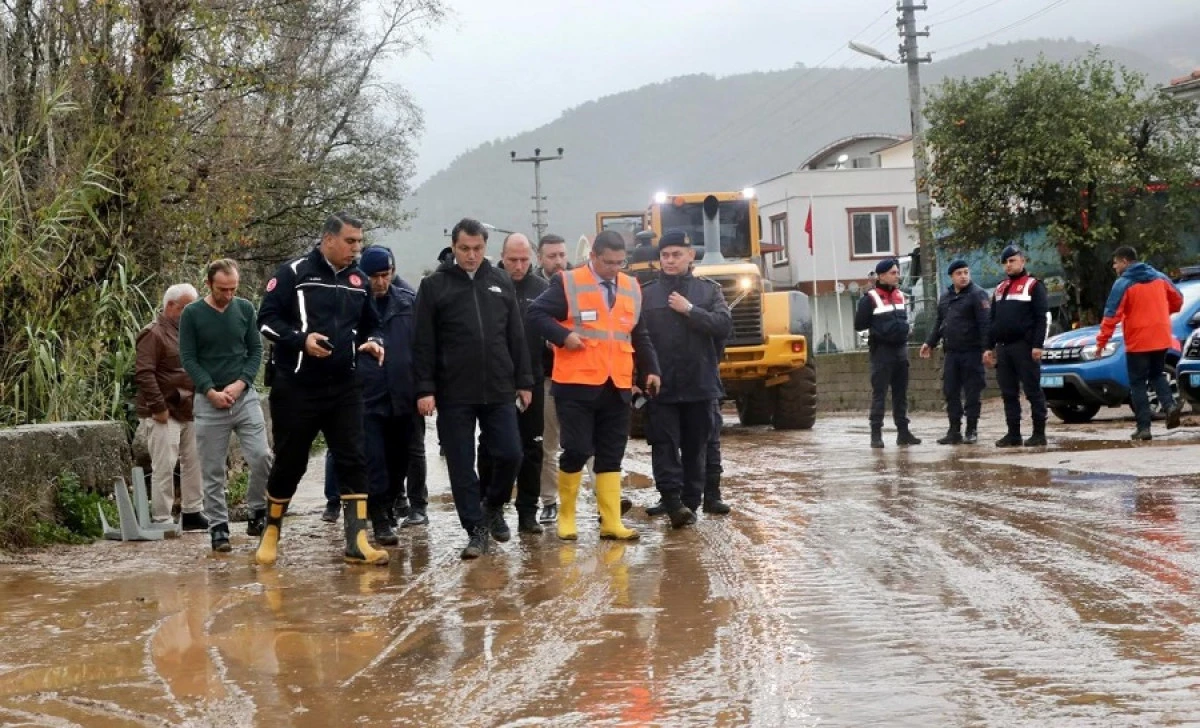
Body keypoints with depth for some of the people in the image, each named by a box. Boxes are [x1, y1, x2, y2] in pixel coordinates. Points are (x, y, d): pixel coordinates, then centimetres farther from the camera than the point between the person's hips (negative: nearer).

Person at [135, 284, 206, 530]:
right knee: (164, 467, -8)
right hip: (164, 414, -8)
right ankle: (161, 519, -3)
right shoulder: (154, 334, -10)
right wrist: (158, 407, -20)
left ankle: (192, 513, 21)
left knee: (193, 462, 11)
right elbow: (143, 373, -18)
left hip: (189, 412, 9)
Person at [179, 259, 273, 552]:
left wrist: (240, 383, -9)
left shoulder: (245, 309, 4)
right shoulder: (192, 314, -3)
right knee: (213, 471, 2)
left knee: (262, 457, -9)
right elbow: (188, 358, -2)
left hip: (245, 396, 2)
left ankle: (258, 513, 10)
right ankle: (219, 527, 11)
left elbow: (256, 350, 5)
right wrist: (211, 391, -11)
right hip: (209, 401, -1)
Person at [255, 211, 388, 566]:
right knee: (289, 463, 6)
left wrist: (373, 342, -1)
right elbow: (267, 318, -7)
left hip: (344, 388, 4)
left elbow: (371, 324, 21)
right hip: (296, 388, -4)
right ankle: (271, 533, 26)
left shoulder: (359, 281, 10)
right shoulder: (294, 273, -5)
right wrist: (300, 339, -22)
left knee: (353, 461, -4)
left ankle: (357, 541, -5)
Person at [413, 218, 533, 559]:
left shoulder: (501, 283, 9)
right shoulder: (434, 286, 0)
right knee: (462, 466, 2)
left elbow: (516, 337, 11)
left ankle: (494, 506, 27)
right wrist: (425, 389, -9)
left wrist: (524, 381, 8)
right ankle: (476, 529, 13)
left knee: (510, 455, 0)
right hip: (453, 394, -2)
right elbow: (423, 344, -3)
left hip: (499, 391, 2)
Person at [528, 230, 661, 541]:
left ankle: (611, 522, 10)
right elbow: (536, 313, -6)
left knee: (611, 456, 6)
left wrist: (650, 369, 15)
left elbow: (639, 335, 22)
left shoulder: (631, 288, 13)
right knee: (576, 451, -5)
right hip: (577, 385, -5)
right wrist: (563, 336, -18)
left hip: (617, 387, 5)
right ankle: (566, 517, 11)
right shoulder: (568, 283, -3)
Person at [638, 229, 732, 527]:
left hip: (699, 385, 1)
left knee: (695, 447, 7)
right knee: (664, 446, -8)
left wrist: (690, 310, -13)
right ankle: (672, 501, -11)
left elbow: (724, 326, -7)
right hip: (660, 387, -1)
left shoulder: (708, 290, 6)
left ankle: (691, 503, 15)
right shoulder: (645, 294, 3)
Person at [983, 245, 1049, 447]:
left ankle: (1039, 433, -1)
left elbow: (1041, 318, -8)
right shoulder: (999, 289, 20)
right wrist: (988, 347, 12)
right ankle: (1013, 433, 10)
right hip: (1003, 347, 7)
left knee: (1033, 391, -3)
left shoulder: (1033, 285, -1)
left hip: (1025, 347, -7)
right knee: (1008, 393, 6)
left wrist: (1037, 345, -17)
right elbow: (992, 321, 20)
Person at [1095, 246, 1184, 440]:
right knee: (1157, 374, 23)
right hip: (1161, 339, 5)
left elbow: (1112, 315, -15)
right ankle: (1170, 405, -3)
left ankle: (1144, 427, -1)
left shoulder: (1123, 284, -9)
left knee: (1138, 383, 4)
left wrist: (1101, 342, -12)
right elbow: (1178, 299, 17)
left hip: (1137, 342, -5)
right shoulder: (1160, 278, 9)